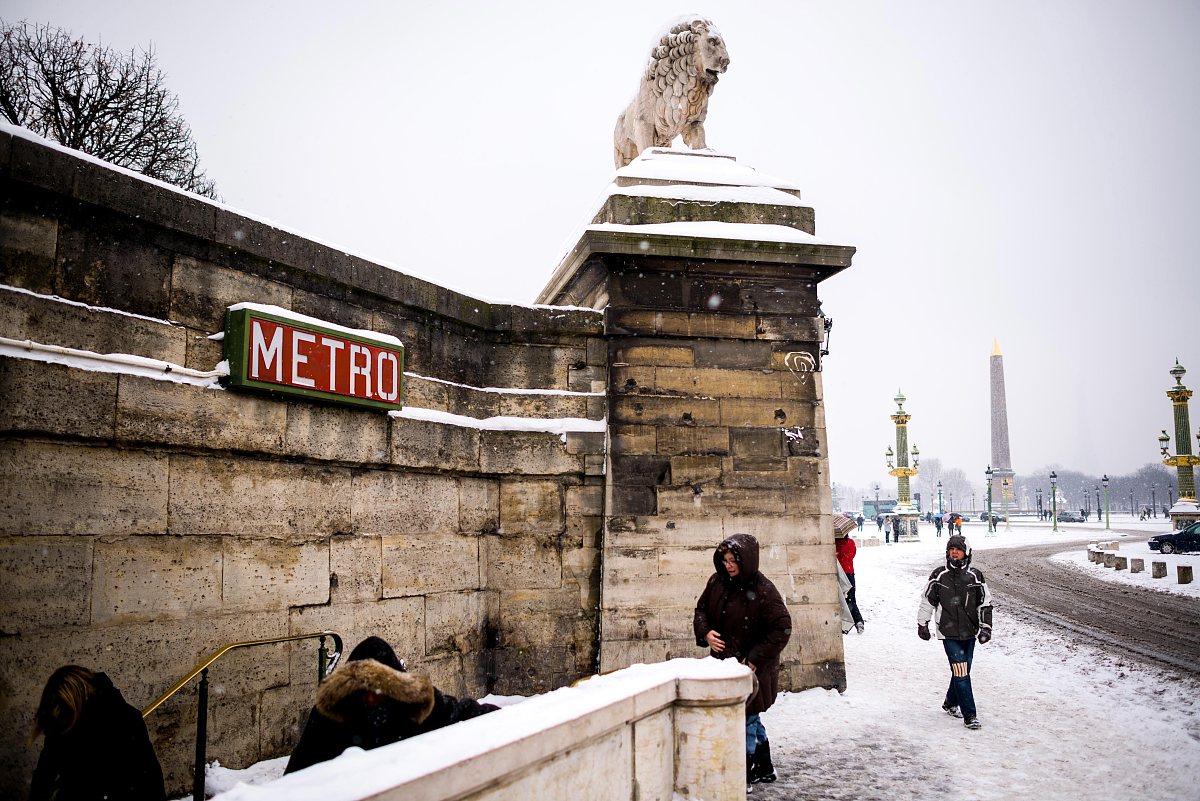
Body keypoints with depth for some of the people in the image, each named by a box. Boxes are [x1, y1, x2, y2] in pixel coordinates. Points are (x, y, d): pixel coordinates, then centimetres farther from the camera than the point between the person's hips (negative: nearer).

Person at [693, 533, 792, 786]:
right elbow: (701, 609, 12)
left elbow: (782, 628, -18)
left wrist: (756, 659, -19)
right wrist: (705, 633, -9)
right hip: (723, 662, 7)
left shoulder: (762, 590, -20)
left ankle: (746, 773, 14)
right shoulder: (717, 582, -1)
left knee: (746, 719, 0)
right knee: (750, 718, 19)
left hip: (751, 668, -7)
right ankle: (763, 768, 36)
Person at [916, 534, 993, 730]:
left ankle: (951, 703, 33)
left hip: (969, 632, 3)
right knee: (961, 671, -10)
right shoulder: (939, 576, -2)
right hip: (948, 633, -3)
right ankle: (970, 714, -6)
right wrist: (922, 624, 8)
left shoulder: (975, 576, 1)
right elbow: (927, 600, 7)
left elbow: (985, 603, 7)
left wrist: (985, 627, 2)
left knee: (962, 670, 11)